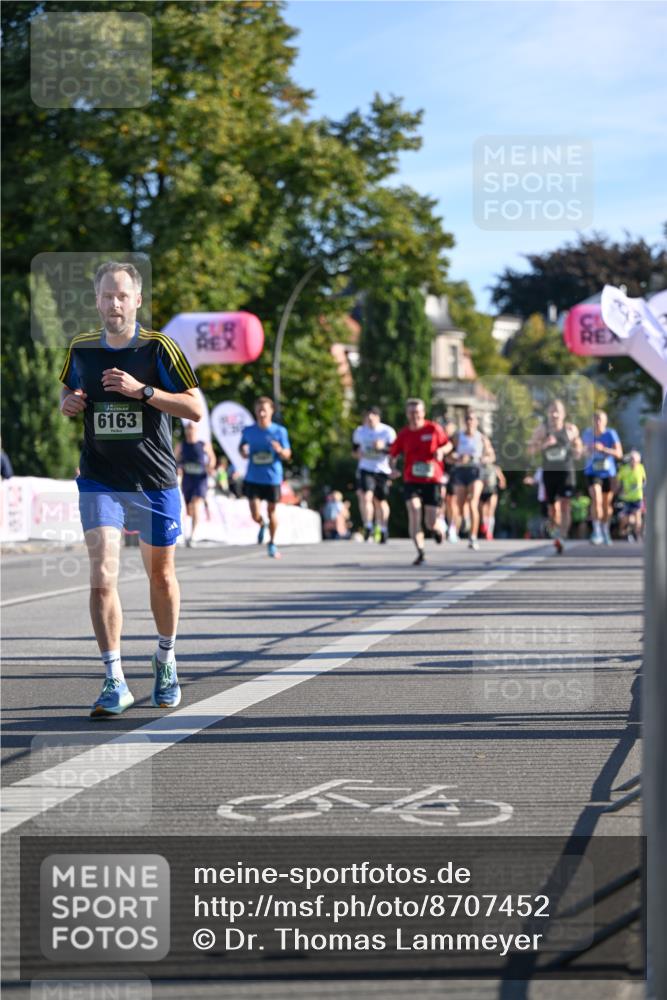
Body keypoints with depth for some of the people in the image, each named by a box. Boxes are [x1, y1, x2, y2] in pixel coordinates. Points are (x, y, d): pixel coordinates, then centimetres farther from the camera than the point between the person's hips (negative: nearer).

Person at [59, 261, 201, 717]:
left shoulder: (159, 347, -8)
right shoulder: (81, 349, 2)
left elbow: (195, 409, -11)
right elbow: (68, 390, 21)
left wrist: (141, 390, -22)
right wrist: (69, 402, -3)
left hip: (156, 482, -1)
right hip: (100, 482, 1)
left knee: (161, 575, 13)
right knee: (103, 576, -14)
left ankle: (166, 660, 37)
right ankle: (115, 681, -11)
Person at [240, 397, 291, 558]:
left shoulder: (279, 431, -3)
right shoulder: (248, 431, 2)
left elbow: (287, 455, 0)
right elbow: (242, 446, 17)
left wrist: (280, 450, -23)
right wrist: (243, 451, -7)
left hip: (273, 478, -1)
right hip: (253, 478, 1)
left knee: (272, 511, 9)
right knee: (256, 515, -7)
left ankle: (272, 544, 30)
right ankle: (262, 526, 30)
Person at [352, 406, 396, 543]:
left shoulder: (387, 432, -5)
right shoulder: (359, 431, 6)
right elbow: (355, 447, 20)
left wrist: (383, 447, -24)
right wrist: (358, 453, -3)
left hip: (382, 470, -1)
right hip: (365, 469, 2)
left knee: (380, 501, 9)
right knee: (365, 496, -19)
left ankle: (383, 530, 27)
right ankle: (368, 527, -12)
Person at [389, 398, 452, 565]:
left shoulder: (434, 429, -2)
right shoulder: (404, 434, 2)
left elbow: (448, 445, 9)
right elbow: (393, 455, 10)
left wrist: (441, 450, -14)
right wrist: (393, 468, -10)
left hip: (432, 480, -1)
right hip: (411, 480, 1)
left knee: (430, 522, -2)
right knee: (413, 511, -20)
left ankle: (435, 528, 39)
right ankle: (420, 552, -16)